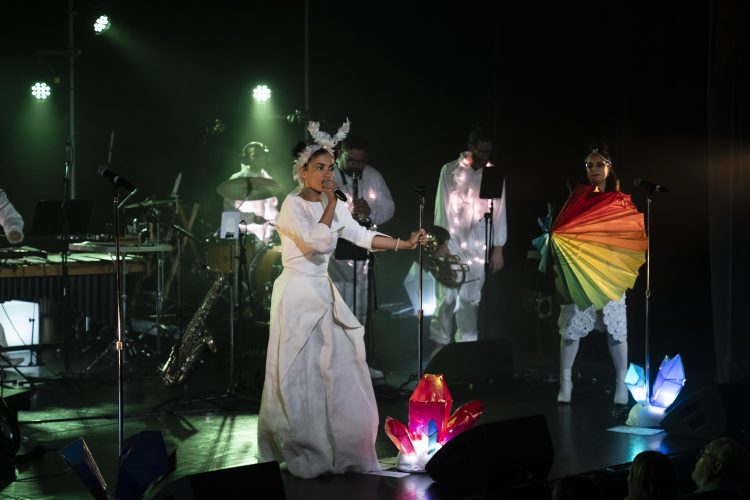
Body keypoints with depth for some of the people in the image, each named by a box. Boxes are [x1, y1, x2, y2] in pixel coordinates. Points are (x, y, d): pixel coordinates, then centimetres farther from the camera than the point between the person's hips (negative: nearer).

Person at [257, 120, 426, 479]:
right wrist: (331, 201, -17)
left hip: (323, 294, 7)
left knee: (337, 367, 6)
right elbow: (319, 241, -26)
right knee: (301, 373, -2)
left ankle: (338, 444, 15)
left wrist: (405, 244, -2)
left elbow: (362, 236, 6)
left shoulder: (333, 206, 9)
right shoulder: (293, 205, -14)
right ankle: (302, 450, 8)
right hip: (297, 294, -7)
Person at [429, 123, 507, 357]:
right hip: (452, 244, -2)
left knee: (471, 299, 2)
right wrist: (442, 242, -6)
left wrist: (498, 248, 4)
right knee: (447, 297, -3)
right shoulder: (450, 170, 0)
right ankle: (439, 345, 5)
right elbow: (442, 207, -1)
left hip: (478, 247, 2)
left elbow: (499, 211, 6)